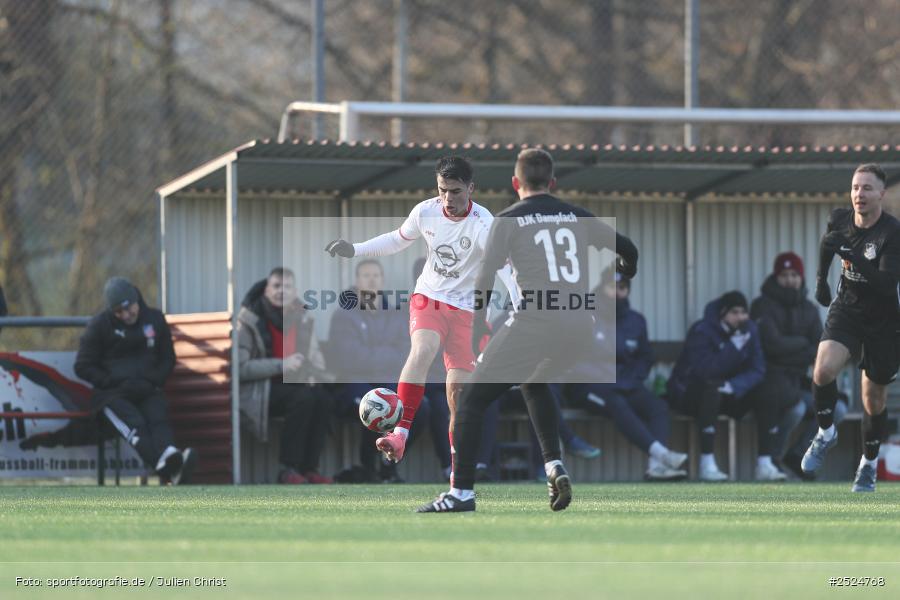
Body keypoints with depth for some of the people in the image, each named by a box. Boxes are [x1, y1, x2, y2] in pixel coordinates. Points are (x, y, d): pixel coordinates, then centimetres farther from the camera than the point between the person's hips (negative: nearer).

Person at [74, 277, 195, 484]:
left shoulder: (155, 319, 11)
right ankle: (168, 470, -57)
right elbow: (83, 367, 4)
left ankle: (170, 457, -59)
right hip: (112, 394, -3)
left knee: (159, 419, -29)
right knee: (135, 425, -31)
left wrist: (152, 380, -1)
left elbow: (168, 359, 20)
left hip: (148, 390, 3)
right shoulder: (99, 325, 3)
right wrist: (112, 382, -9)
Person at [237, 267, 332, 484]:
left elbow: (317, 359, 15)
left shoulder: (301, 318, 10)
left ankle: (309, 468, -22)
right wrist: (281, 365, -21)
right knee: (303, 398, -31)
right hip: (256, 390, -5)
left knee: (321, 397, -26)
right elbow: (240, 367, -14)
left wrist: (312, 373, -10)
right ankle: (288, 470, -25)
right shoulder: (249, 320, -7)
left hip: (292, 383, 5)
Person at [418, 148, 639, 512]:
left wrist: (476, 330, 3)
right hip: (579, 327, 5)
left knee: (472, 399, 3)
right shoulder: (577, 217, 15)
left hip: (534, 323, -5)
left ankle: (461, 492, -6)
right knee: (535, 384, 33)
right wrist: (626, 272, 43)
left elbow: (486, 278, -3)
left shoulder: (509, 220, 4)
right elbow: (626, 249, 21)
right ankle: (554, 465, 17)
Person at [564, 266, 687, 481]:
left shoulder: (635, 320, 15)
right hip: (586, 386, -5)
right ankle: (661, 454, -54)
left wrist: (632, 379, 5)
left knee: (658, 405, -23)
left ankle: (656, 465, -43)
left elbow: (645, 358, 24)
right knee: (617, 404, -37)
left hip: (624, 385, 5)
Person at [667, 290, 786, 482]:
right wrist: (735, 345, -36)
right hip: (689, 394, -6)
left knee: (765, 399, -15)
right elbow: (706, 370, -32)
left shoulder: (749, 330, -2)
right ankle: (707, 464, -41)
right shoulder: (702, 331, -20)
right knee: (712, 387, -38)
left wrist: (734, 385, -26)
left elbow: (757, 370, -6)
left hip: (726, 394, 6)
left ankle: (764, 465, -16)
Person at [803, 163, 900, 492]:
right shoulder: (840, 219, -7)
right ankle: (826, 433, 2)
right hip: (845, 311, 3)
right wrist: (821, 278, 20)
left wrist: (851, 254, -40)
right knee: (824, 370, -24)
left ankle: (869, 464, 31)